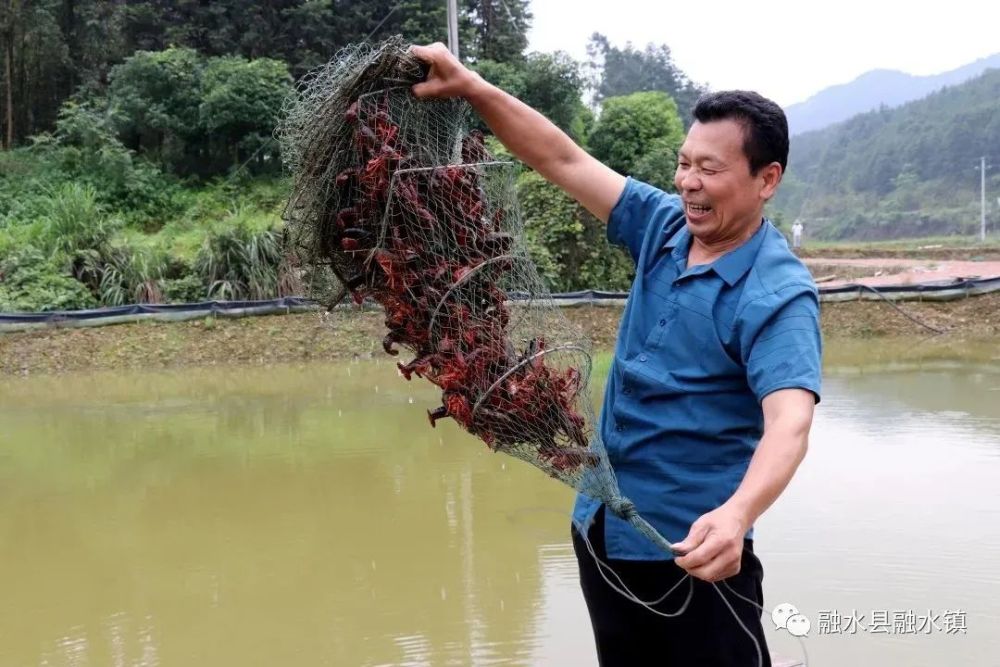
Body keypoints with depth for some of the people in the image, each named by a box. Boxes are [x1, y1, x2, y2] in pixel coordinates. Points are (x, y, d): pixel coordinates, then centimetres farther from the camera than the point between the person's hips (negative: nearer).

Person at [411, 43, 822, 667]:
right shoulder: (665, 224, 1)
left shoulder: (777, 294, -19)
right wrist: (472, 88, -7)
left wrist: (735, 515, -51)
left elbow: (789, 421, -33)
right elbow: (565, 160, 2)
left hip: (691, 546, -7)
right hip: (601, 528, 7)